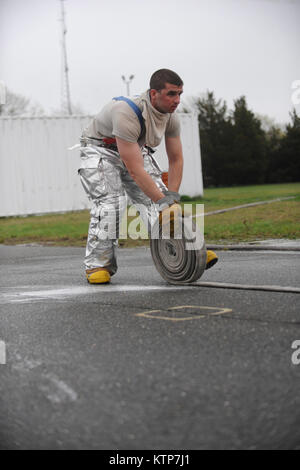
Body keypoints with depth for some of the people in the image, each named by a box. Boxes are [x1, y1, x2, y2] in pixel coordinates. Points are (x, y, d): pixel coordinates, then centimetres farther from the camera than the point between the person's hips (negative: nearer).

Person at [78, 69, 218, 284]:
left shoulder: (171, 117, -14)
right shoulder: (128, 115, -39)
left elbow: (176, 159, -1)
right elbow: (135, 170, -38)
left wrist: (172, 195, -11)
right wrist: (161, 200, -36)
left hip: (136, 149, 7)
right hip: (100, 150, -6)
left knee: (163, 200, -7)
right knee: (110, 202, -23)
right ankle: (98, 265, -13)